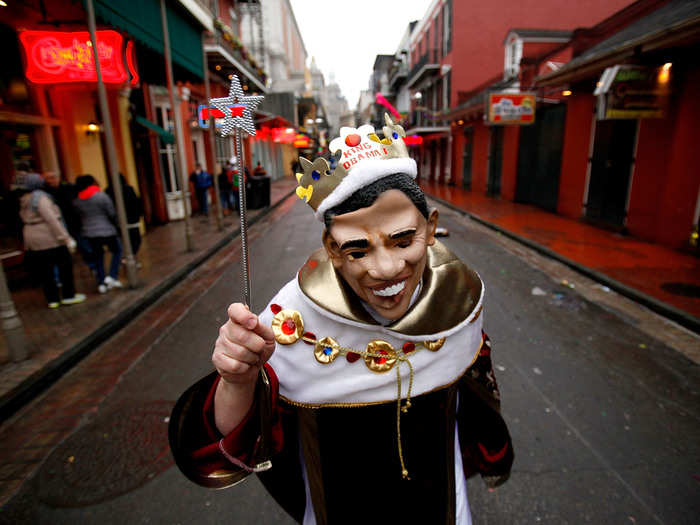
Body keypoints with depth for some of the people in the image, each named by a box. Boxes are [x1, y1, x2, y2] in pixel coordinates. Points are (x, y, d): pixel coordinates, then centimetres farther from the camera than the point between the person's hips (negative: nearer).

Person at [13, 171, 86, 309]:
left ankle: (52, 299, 17)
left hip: (33, 242, 8)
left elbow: (28, 221, 15)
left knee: (45, 272, 11)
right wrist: (66, 237, -22)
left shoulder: (24, 201, 11)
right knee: (65, 267, 6)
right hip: (51, 240, -8)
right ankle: (69, 295, 12)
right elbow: (51, 219, -21)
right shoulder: (39, 197, -14)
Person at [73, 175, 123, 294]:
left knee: (98, 257, 15)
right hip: (106, 231, -4)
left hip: (89, 233, 5)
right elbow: (112, 214, -8)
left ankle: (101, 283, 15)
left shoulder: (76, 201, 3)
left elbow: (78, 217, 7)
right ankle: (112, 277, 2)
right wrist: (115, 223, 8)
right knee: (117, 251, 15)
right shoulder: (102, 196, -11)